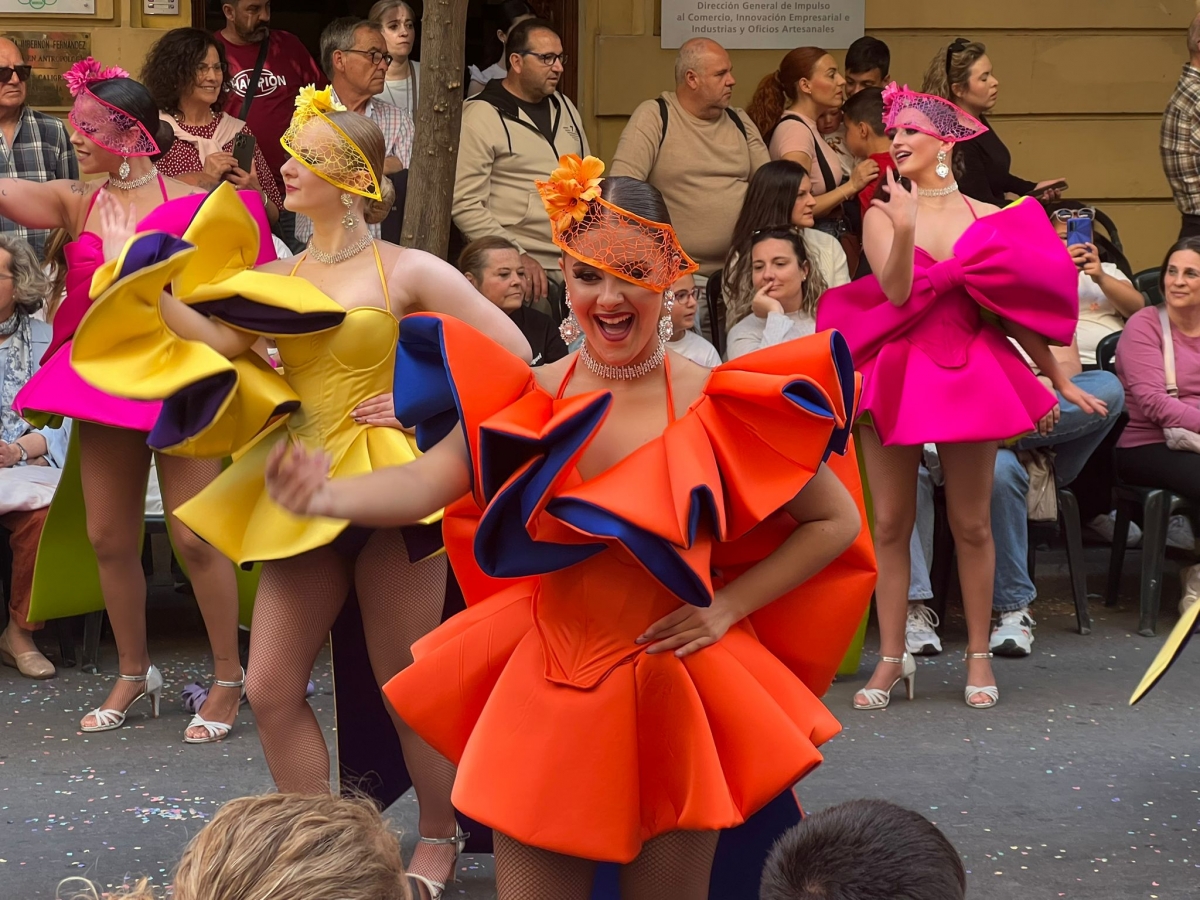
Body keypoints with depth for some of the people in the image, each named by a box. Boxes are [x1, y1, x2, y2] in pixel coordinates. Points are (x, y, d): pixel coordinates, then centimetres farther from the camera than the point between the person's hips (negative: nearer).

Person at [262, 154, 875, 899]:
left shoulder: (714, 406, -7)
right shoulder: (533, 397, -3)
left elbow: (837, 521, 2)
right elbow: (427, 483, -19)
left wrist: (728, 608, -7)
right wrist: (327, 497, -39)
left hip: (674, 696, -1)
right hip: (544, 691, 2)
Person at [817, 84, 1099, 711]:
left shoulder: (986, 219, 5)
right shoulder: (882, 216, 3)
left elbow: (1015, 305, 9)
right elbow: (896, 292, -12)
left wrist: (1059, 380, 9)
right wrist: (904, 228, -26)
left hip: (967, 373, 0)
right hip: (895, 372, 0)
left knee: (971, 524, 3)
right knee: (891, 523, 2)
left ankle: (979, 656, 14)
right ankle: (892, 658, 8)